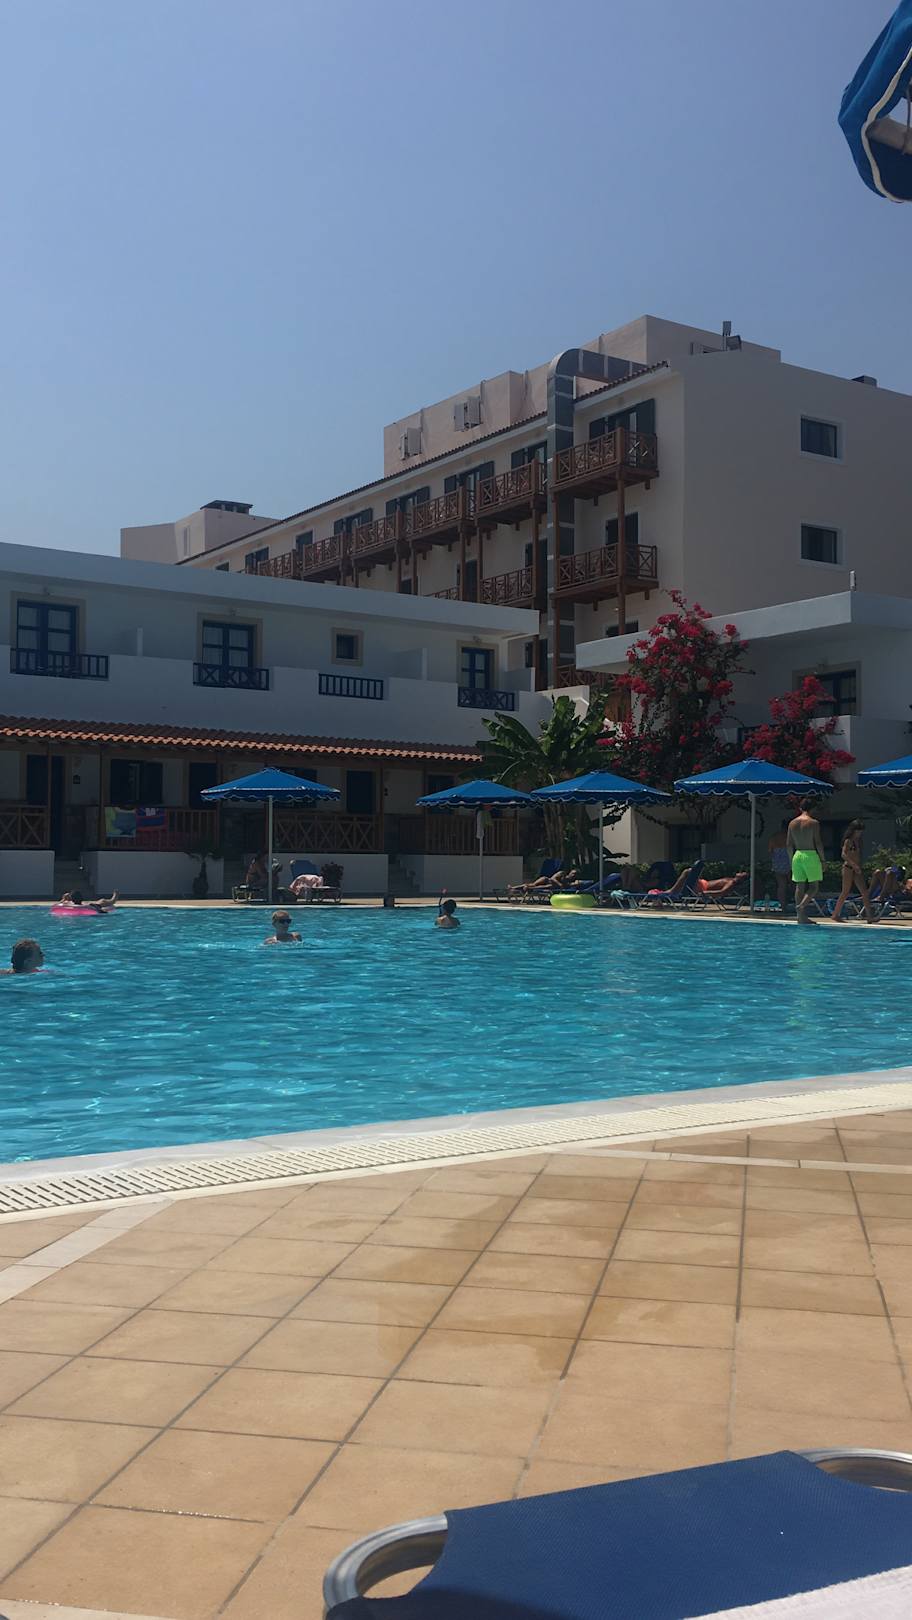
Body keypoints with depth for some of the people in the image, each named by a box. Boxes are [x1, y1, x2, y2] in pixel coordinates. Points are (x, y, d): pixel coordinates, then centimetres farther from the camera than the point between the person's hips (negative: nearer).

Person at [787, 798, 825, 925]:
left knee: (799, 886, 7)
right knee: (814, 886, 1)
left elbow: (788, 844, 9)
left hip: (797, 855, 5)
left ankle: (801, 916, 6)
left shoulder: (792, 823, 9)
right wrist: (822, 859, -2)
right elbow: (818, 843, -10)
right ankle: (802, 906, -21)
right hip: (811, 855, -5)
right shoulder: (814, 823, -6)